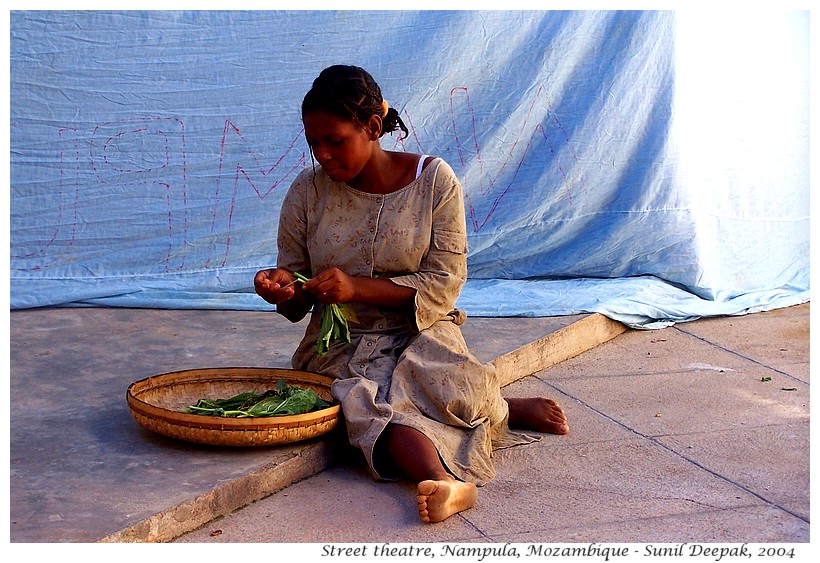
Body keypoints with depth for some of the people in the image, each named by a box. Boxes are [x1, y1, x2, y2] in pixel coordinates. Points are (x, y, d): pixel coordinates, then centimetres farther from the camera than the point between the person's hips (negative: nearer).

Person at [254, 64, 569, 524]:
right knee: (369, 402, -34)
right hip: (342, 348, 1)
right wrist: (283, 286, -16)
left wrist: (358, 288, -22)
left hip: (420, 335, -1)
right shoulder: (307, 193, 2)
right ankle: (446, 484, -47)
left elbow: (445, 283, -9)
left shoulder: (434, 180, -4)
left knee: (458, 393, -32)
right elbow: (297, 290, 10)